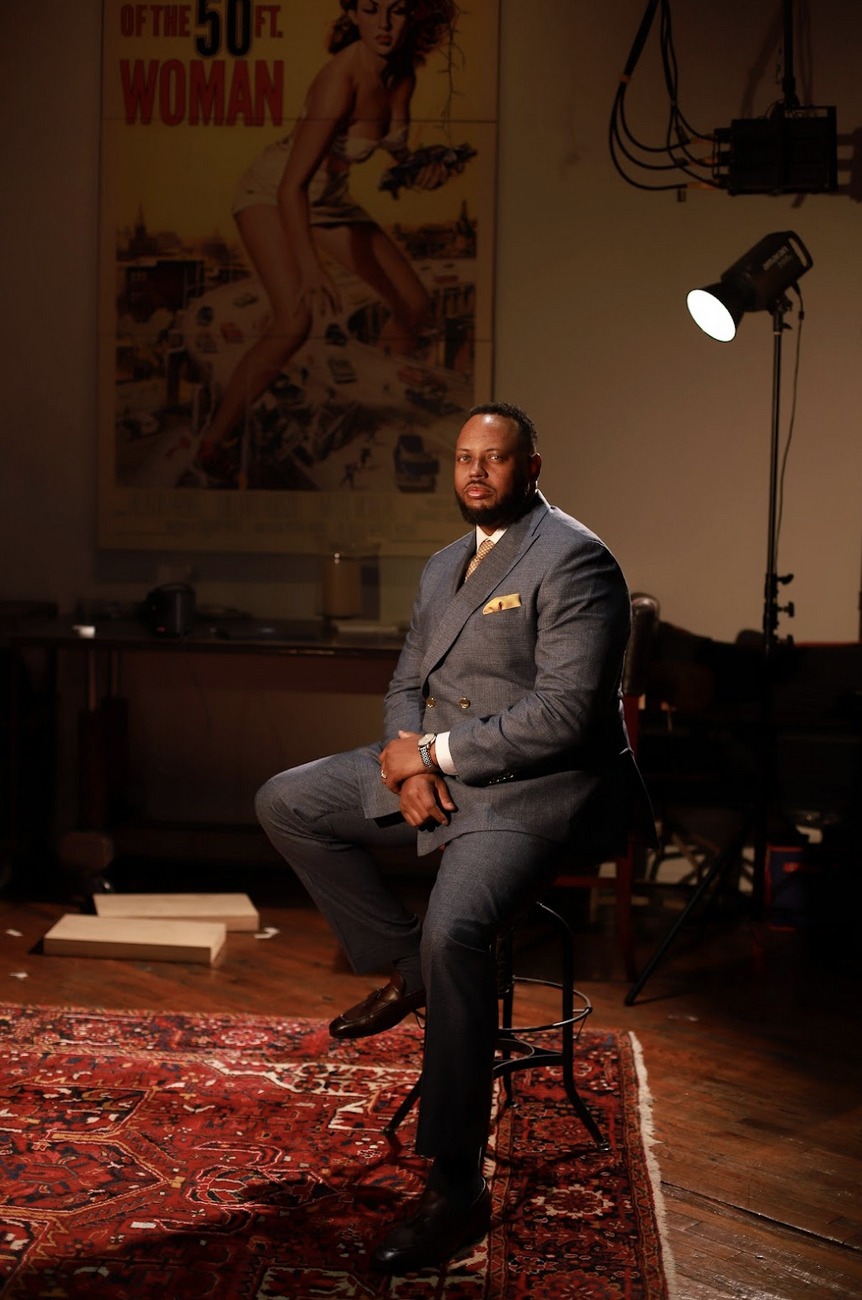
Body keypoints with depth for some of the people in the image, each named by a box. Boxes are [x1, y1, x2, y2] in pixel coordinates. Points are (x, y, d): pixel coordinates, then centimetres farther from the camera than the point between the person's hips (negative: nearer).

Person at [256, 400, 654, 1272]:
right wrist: (407, 759, -5)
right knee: (285, 802, 6)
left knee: (456, 930, -32)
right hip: (434, 770, 9)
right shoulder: (444, 565, 16)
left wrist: (435, 752, -16)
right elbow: (407, 684, 18)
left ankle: (456, 1190, -23)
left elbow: (565, 715, -21)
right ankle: (403, 966, 12)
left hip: (537, 787, -9)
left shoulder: (573, 560, -14)